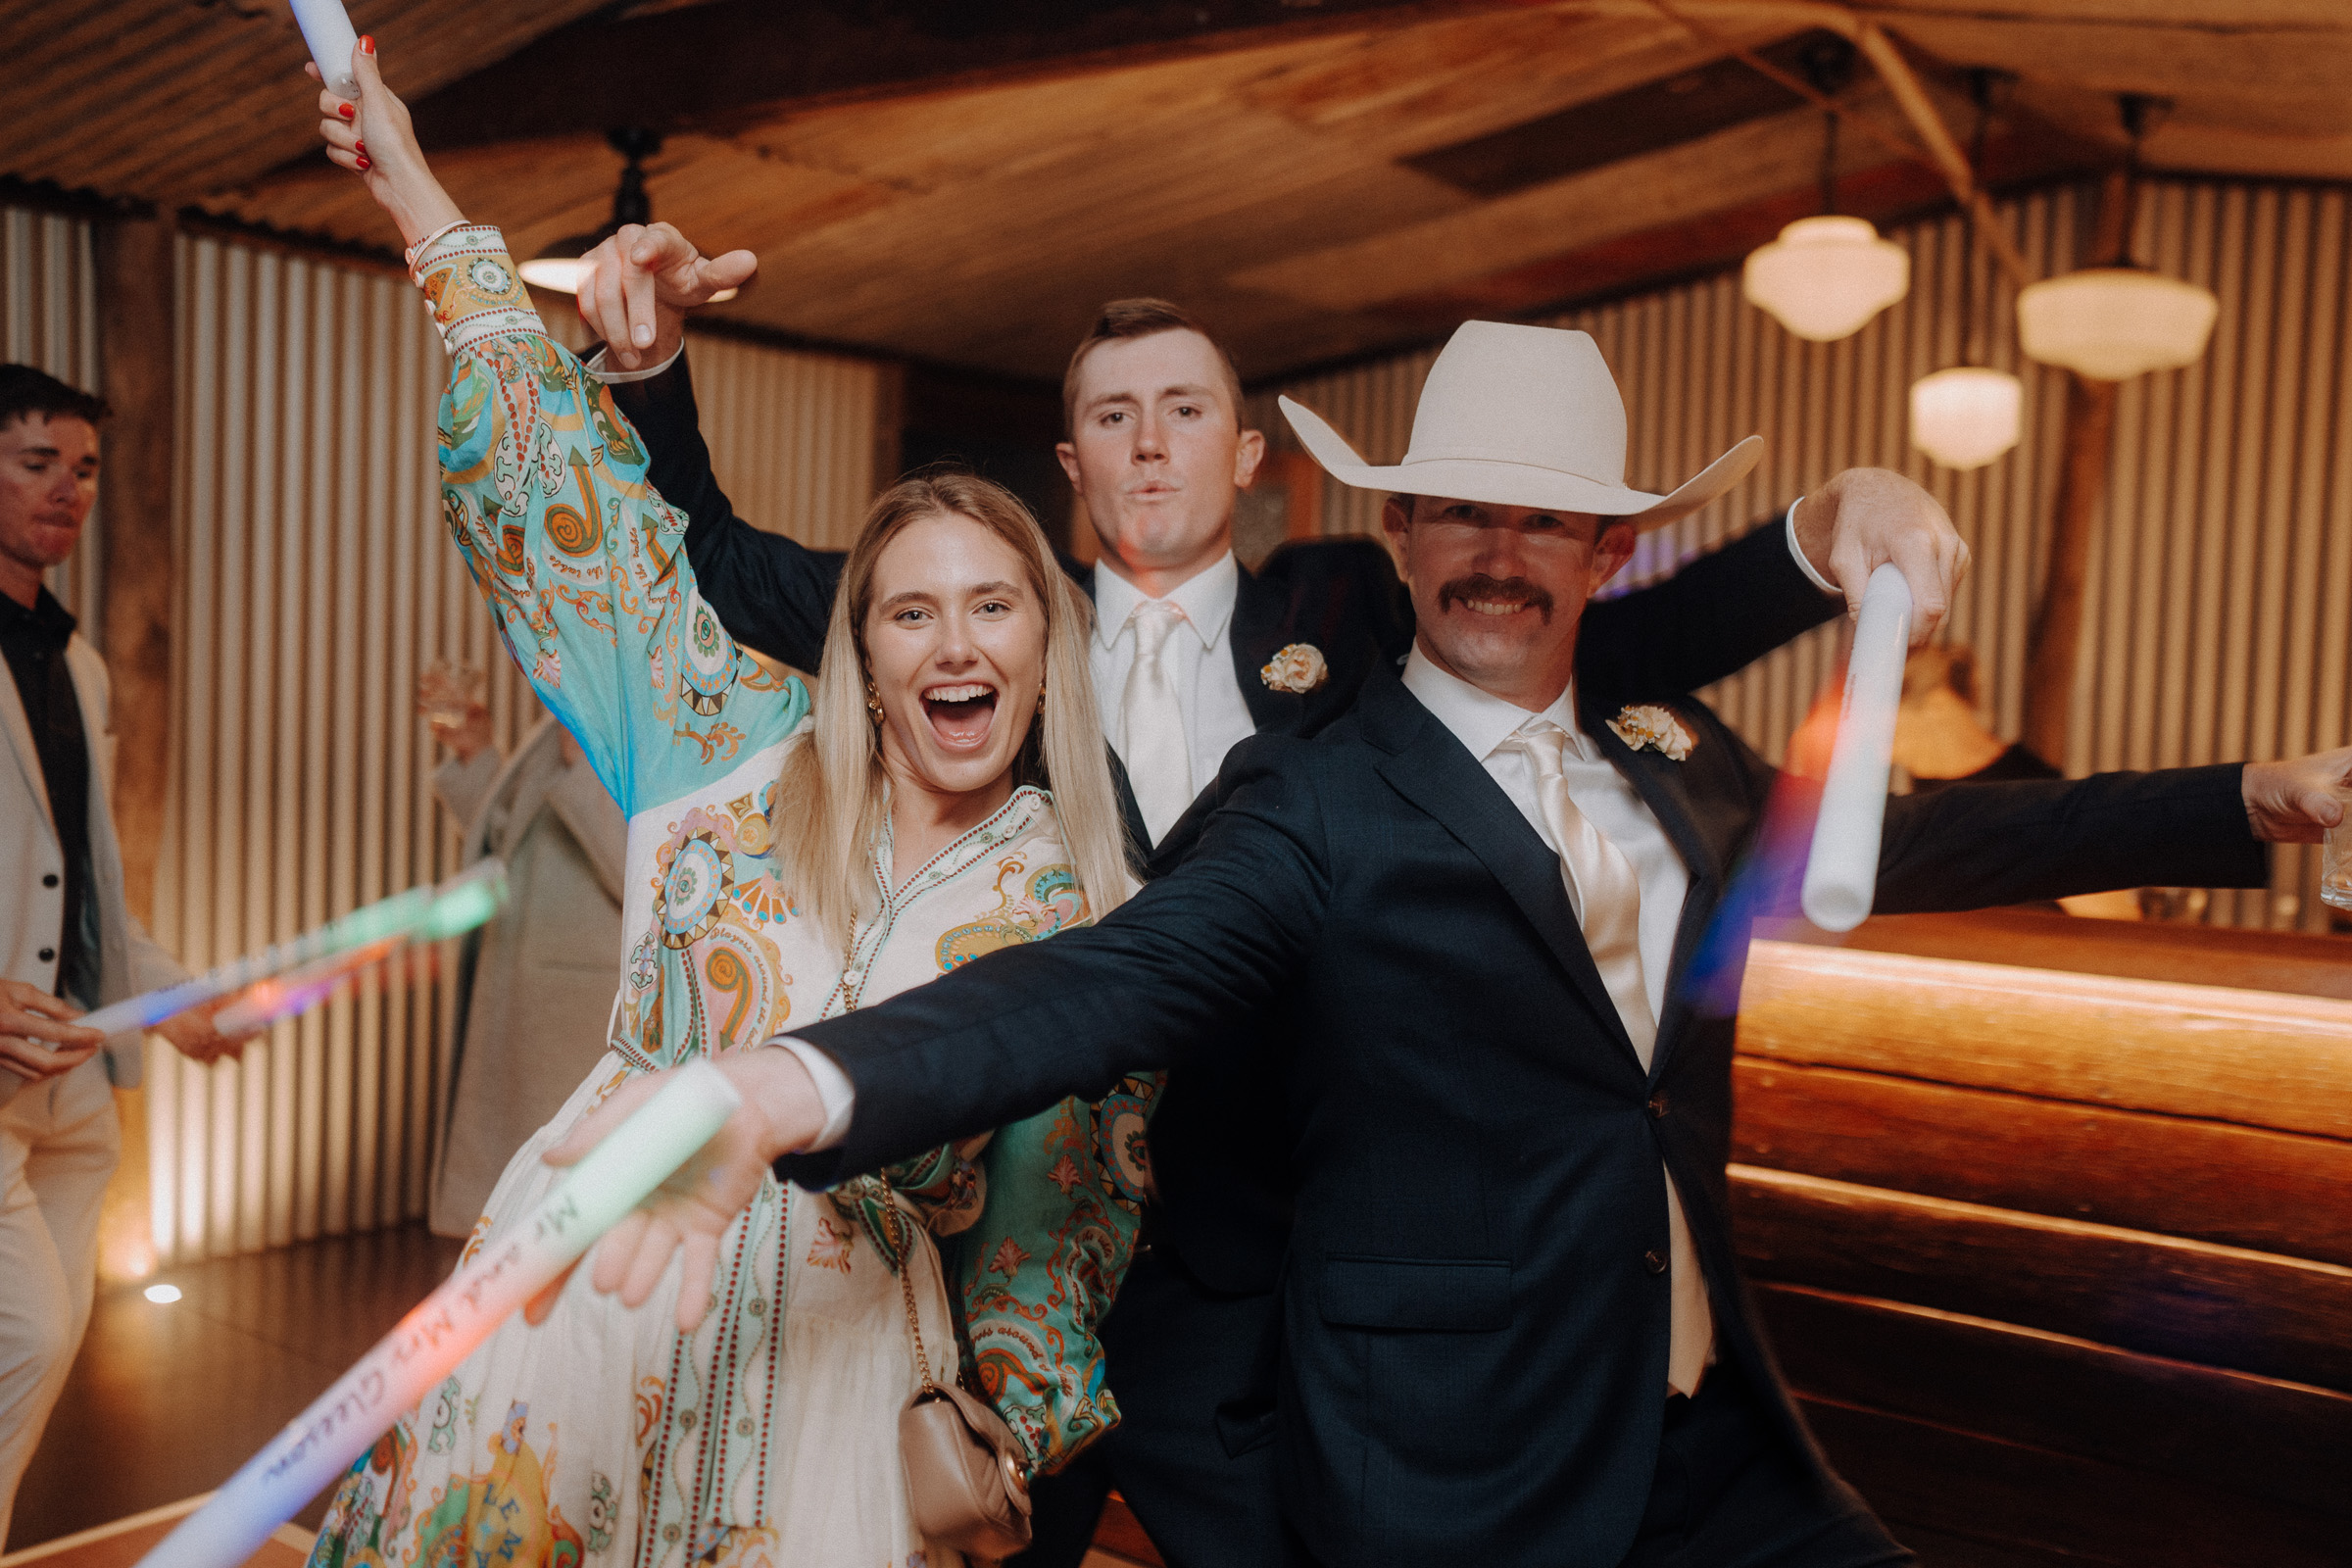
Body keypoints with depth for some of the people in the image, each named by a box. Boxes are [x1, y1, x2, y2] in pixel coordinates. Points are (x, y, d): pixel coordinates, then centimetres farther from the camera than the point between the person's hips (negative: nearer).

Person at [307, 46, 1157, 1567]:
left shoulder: (1077, 908, -4)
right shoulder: (750, 751, -2)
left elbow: (1051, 1209, 4)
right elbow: (577, 493, 2)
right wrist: (421, 198, 6)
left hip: (839, 1343, -1)